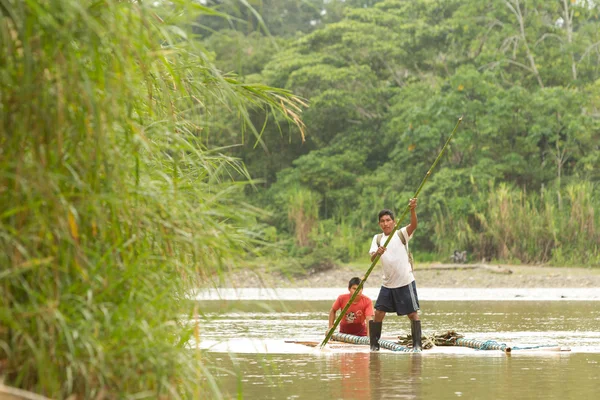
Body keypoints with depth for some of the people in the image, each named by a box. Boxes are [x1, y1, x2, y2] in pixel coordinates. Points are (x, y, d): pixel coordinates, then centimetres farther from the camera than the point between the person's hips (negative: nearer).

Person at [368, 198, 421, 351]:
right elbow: (372, 258, -6)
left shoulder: (401, 234, -4)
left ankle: (417, 344, 5)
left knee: (413, 314, -1)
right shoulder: (377, 238, 6)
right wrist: (377, 253, -30)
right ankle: (374, 344, 8)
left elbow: (413, 225, -24)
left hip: (406, 282, -4)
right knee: (378, 313, 0)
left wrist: (413, 210, -43)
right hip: (388, 284, 4)